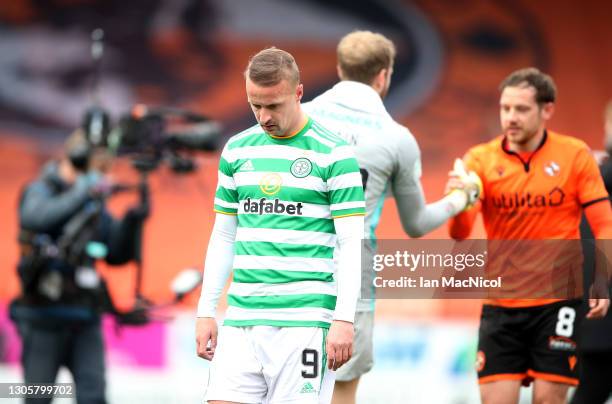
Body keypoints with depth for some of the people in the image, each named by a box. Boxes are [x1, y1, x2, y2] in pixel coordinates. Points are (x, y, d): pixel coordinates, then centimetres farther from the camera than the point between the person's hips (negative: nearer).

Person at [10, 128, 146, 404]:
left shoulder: (95, 205, 12)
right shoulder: (40, 192, -5)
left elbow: (116, 255, 11)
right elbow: (36, 218, -29)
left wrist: (130, 224, -7)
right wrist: (82, 191, -31)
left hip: (85, 319, 5)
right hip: (44, 317, -5)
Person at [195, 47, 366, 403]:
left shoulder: (334, 153, -3)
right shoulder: (237, 150, 13)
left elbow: (351, 243, -6)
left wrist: (344, 320, -13)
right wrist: (206, 312, 13)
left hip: (304, 320, -5)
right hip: (241, 318, 5)